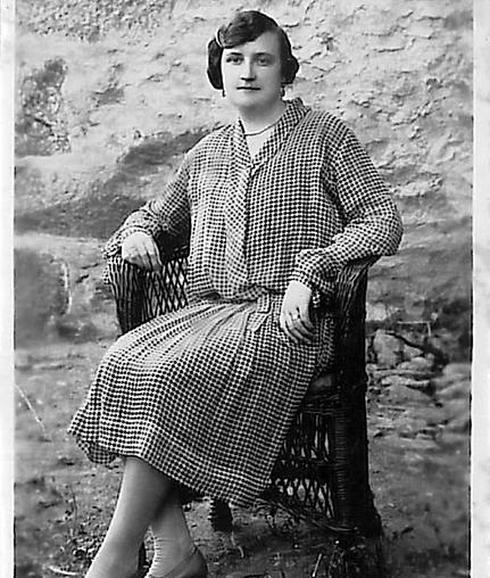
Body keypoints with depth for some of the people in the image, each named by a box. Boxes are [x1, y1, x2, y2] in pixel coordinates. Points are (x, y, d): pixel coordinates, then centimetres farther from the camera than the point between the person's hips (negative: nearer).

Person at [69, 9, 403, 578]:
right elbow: (156, 212, 36)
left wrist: (308, 274, -14)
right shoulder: (206, 153, 21)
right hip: (207, 311, 5)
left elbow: (383, 221, -1)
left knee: (170, 370, -30)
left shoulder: (323, 135, 7)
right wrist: (136, 232, 10)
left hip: (287, 318, -5)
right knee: (122, 361, -24)